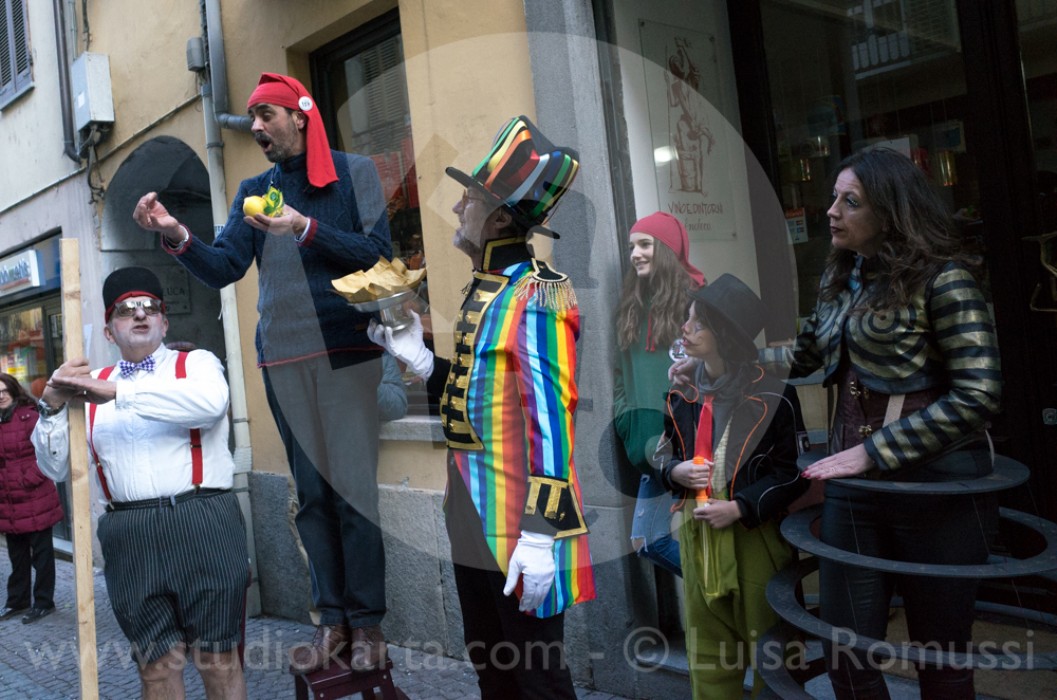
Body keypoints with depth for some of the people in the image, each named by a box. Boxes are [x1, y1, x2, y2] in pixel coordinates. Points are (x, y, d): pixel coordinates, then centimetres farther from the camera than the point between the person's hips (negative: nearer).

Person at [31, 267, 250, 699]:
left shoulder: (197, 363, 7)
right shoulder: (92, 388, 17)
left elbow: (209, 402, -18)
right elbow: (55, 468, 13)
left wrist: (118, 393, -18)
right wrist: (52, 406, -3)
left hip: (201, 524, -3)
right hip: (130, 535, 3)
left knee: (217, 658, 4)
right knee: (157, 662, 11)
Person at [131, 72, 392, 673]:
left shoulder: (354, 172, 5)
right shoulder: (255, 191, 16)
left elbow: (380, 255, -5)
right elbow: (223, 269, 8)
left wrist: (305, 229, -15)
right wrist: (179, 237, -10)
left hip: (347, 352, -4)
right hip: (282, 359, 4)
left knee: (353, 487, -5)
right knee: (311, 492, 6)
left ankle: (367, 622, 5)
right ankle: (332, 620, 14)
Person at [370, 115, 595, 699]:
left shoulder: (538, 295, -17)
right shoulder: (481, 291, 11)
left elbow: (552, 418, -22)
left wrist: (540, 535, -24)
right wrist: (416, 357, 4)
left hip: (520, 528, -9)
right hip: (472, 523, 9)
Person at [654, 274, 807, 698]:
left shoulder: (772, 396, -11)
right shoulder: (682, 395, 4)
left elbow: (794, 473, -8)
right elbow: (664, 457, 14)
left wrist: (739, 507, -18)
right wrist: (677, 472, -9)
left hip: (756, 534, -4)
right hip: (698, 533, 5)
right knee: (706, 649, 14)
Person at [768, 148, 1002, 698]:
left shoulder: (941, 276, -10)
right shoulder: (841, 278, 9)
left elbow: (978, 395, -16)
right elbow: (805, 354, 21)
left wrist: (870, 452, -17)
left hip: (934, 486, -5)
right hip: (853, 486, 6)